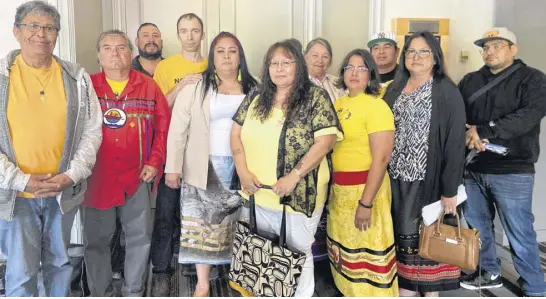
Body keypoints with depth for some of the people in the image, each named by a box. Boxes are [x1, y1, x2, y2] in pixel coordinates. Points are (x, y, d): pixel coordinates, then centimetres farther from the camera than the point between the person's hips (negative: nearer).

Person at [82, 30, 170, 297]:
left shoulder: (148, 86, 4)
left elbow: (163, 126, 4)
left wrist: (155, 162, -4)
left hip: (137, 176, 1)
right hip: (96, 176, -1)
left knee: (139, 236, 9)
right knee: (96, 238, 9)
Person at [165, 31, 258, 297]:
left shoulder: (253, 89, 7)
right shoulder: (196, 87, 0)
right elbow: (178, 129, -3)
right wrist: (173, 167, -9)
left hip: (242, 167, 2)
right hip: (205, 167, -1)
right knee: (201, 224, 2)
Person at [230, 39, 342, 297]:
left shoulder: (316, 97, -8)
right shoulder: (255, 98, 6)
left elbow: (325, 141, -14)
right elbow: (236, 133, 7)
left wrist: (293, 177, -20)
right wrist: (243, 172, -6)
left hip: (298, 195, -4)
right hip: (255, 193, 5)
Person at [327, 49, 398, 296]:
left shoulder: (376, 106, -13)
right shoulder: (338, 104, 8)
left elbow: (381, 158, -18)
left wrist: (366, 202, -21)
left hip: (365, 187, -7)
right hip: (338, 188, 7)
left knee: (366, 249, 1)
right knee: (345, 247, 18)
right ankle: (352, 292, 36)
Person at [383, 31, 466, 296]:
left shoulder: (447, 92, -7)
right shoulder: (394, 89, 9)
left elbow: (455, 142, -10)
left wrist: (450, 190, -14)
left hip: (430, 180, -4)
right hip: (397, 179, 5)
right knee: (403, 235, 9)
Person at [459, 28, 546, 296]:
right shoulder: (470, 81, 13)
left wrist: (484, 130, -23)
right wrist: (470, 135, -16)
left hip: (512, 171, -5)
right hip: (473, 168, 5)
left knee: (519, 233, 0)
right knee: (478, 226, 15)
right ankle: (490, 273, 34)